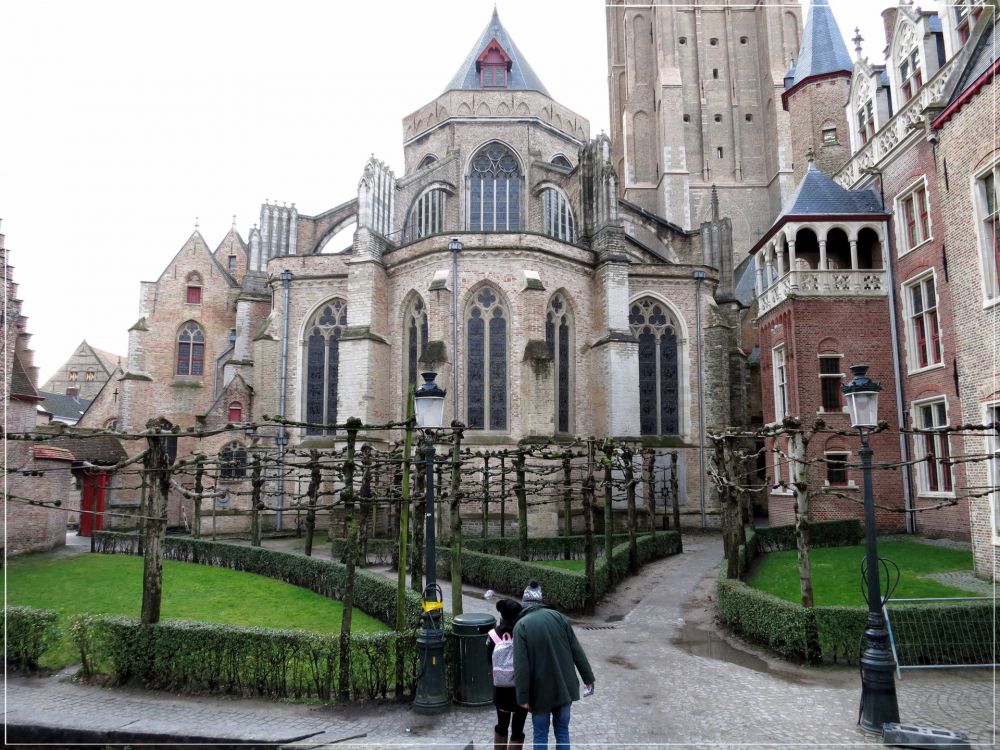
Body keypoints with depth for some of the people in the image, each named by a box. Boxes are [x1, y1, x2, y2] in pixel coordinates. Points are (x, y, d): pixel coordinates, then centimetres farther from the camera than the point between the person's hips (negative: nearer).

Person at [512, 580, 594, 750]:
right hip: (565, 687, 3)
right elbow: (577, 651, 2)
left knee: (540, 735, 13)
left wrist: (523, 696, -10)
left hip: (541, 691, -3)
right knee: (562, 731, 17)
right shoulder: (558, 617, -1)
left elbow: (521, 666, -16)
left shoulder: (521, 625, -12)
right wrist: (588, 678, 9)